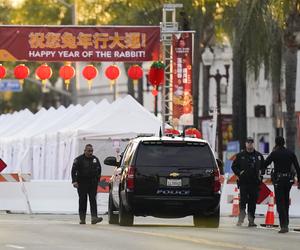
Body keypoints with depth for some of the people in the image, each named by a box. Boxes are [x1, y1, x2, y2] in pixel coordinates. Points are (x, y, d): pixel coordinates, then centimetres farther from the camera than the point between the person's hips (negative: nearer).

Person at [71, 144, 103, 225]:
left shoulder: (95, 159, 11)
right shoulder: (79, 159, -2)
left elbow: (99, 169, 24)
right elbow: (74, 170, -8)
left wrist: (97, 178, 16)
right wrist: (74, 181, -19)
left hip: (93, 184, 3)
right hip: (82, 184, -3)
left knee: (93, 200, -8)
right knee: (83, 201, 1)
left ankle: (94, 217, -17)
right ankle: (82, 219, 7)